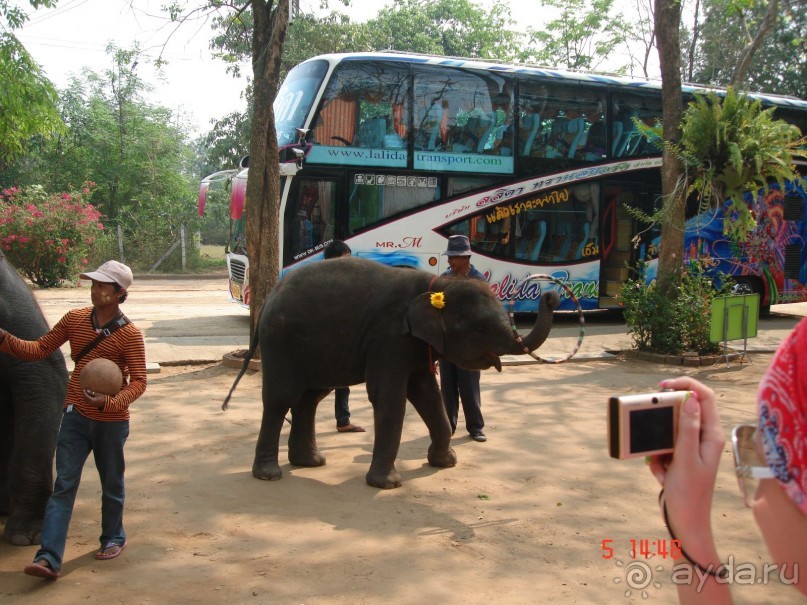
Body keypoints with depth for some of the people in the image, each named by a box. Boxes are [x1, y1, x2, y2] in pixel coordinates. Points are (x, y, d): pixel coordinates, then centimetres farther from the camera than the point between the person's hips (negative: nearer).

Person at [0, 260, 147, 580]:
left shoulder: (129, 334, -13)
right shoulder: (74, 319, 0)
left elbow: (138, 382, -15)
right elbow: (39, 349, 5)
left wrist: (110, 402, -32)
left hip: (111, 421, -3)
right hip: (76, 416, 3)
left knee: (111, 484, 13)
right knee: (63, 485, -2)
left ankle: (113, 538, 35)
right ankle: (48, 557, -3)